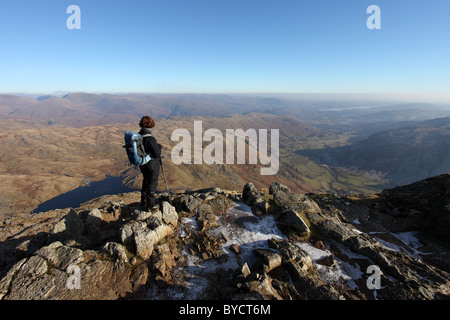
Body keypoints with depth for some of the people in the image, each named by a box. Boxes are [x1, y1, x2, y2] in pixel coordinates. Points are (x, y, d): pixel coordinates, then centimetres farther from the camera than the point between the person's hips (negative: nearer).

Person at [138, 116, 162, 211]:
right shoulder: (150, 139, -28)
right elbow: (157, 154, -23)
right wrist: (159, 146, -5)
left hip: (142, 164, 7)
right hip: (152, 165, -7)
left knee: (146, 181, 25)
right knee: (152, 184, 11)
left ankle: (144, 202, 40)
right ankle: (150, 205, 26)